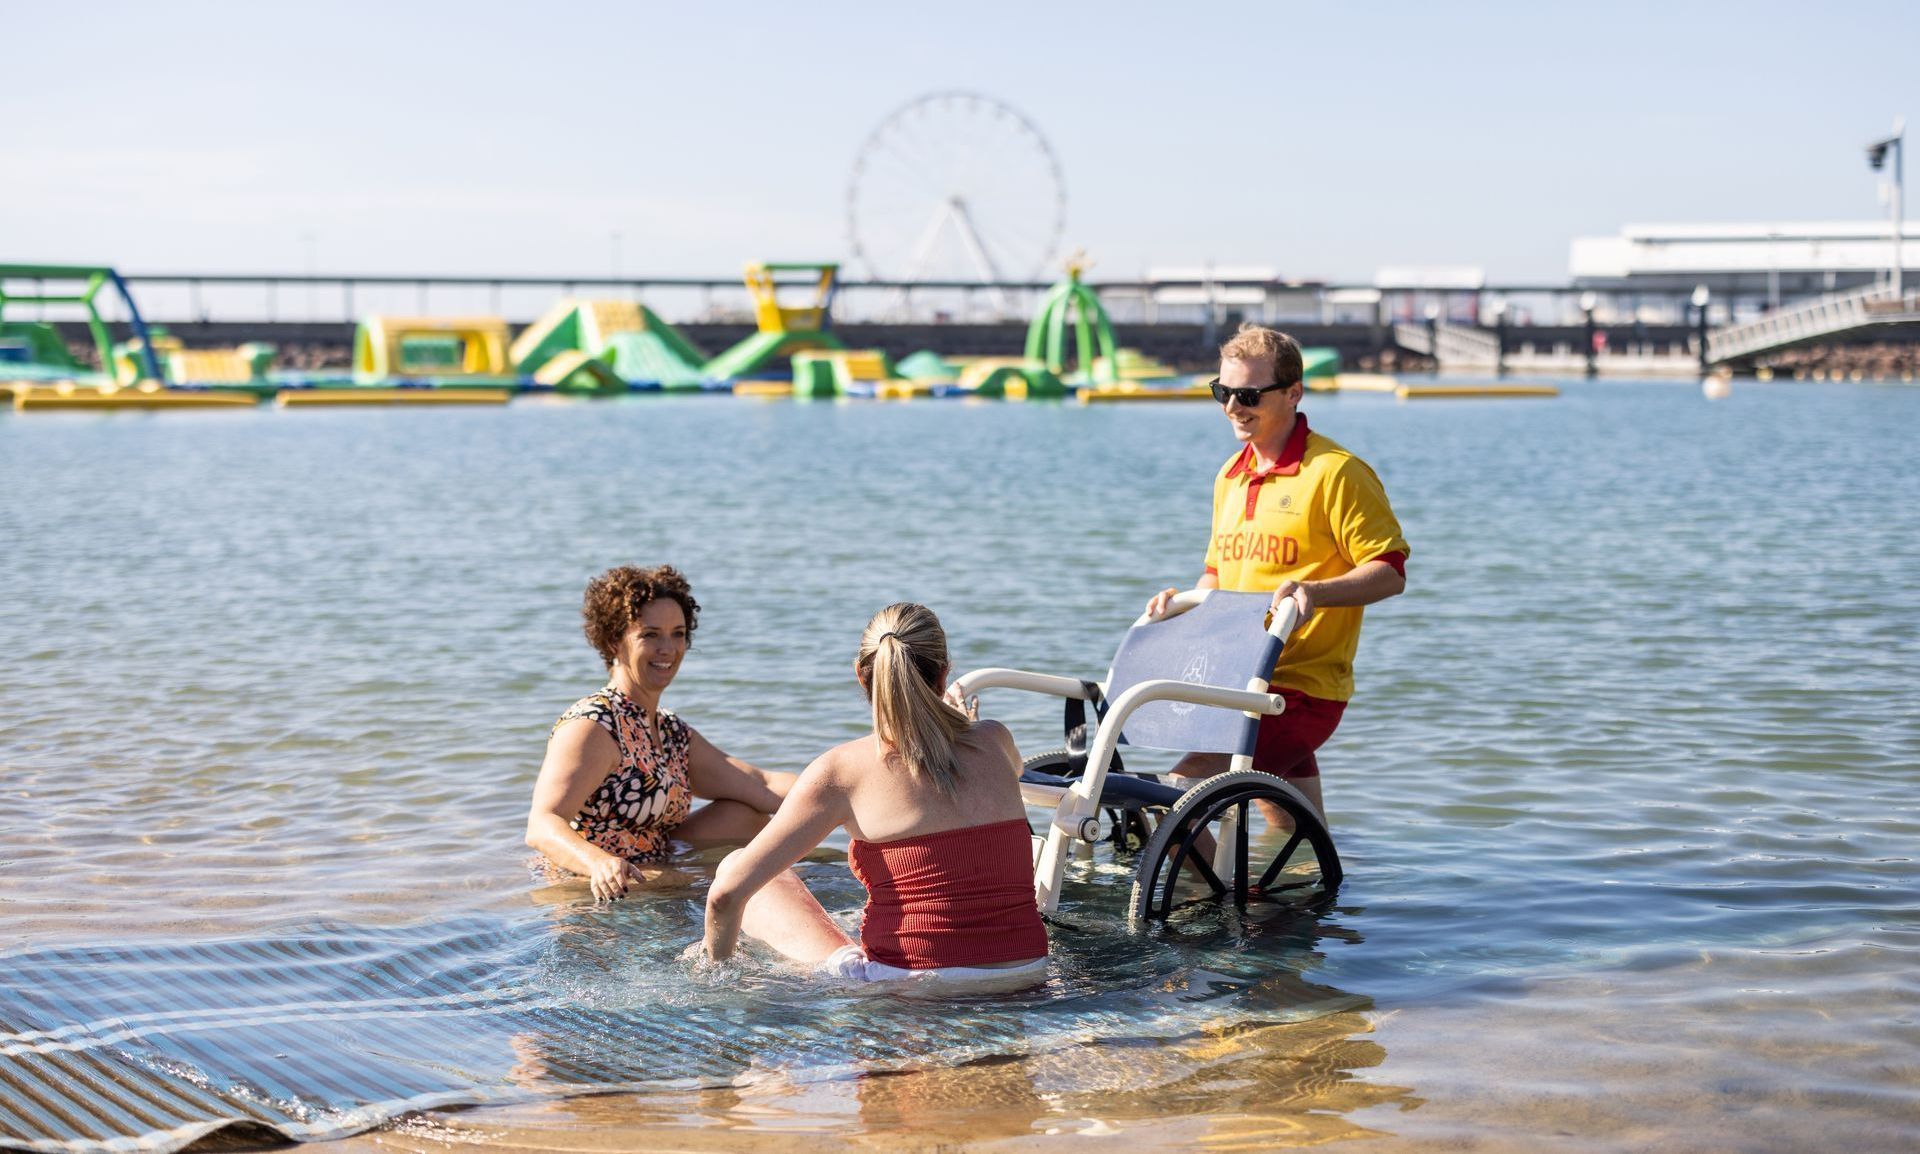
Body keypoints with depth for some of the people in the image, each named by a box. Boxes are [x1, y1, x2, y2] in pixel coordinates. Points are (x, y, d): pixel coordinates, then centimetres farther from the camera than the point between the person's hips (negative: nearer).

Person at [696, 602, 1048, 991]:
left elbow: (727, 893, -8)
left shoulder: (842, 769, -8)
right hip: (1025, 976, 4)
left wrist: (717, 966, 12)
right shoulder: (995, 741, 3)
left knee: (737, 865, 14)